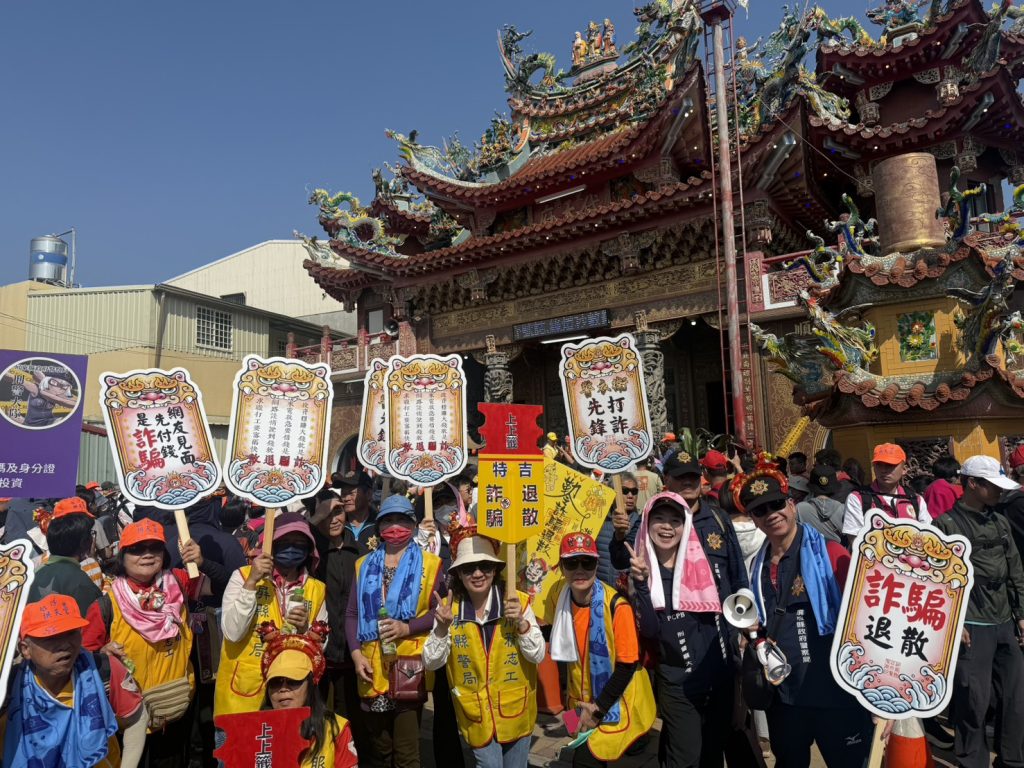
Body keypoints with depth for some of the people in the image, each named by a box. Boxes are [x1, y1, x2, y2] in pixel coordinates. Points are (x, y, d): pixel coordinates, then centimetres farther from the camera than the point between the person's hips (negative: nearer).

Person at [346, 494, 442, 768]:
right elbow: (352, 613, 8)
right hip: (371, 666, 4)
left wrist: (407, 627, -17)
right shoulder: (364, 564, 12)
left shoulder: (430, 563, 0)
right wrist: (356, 653, -4)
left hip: (410, 665, -3)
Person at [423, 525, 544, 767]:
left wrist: (521, 622, -27)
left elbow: (537, 656, -11)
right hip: (475, 715, 0)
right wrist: (442, 628, -27)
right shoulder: (448, 608, -10)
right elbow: (431, 663, -11)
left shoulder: (517, 601, -13)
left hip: (515, 711, 1)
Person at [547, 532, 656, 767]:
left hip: (616, 704, -5)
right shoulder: (558, 596, -11)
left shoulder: (616, 605, -27)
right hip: (583, 701, 5)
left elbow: (627, 665, -19)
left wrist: (598, 709, -14)